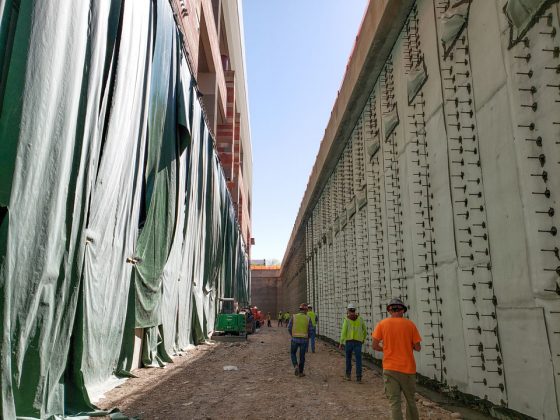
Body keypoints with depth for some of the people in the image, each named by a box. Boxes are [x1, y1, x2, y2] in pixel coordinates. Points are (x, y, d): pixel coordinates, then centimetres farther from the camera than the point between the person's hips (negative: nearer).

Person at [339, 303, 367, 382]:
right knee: (358, 360, 1)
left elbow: (343, 332, -11)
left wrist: (341, 343, -5)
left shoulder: (347, 319, -5)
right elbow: (365, 330, 14)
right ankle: (358, 377, -7)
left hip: (348, 341, -1)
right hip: (358, 342, 1)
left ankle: (348, 375, 20)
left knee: (348, 358, 16)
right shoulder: (360, 318, 4)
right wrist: (363, 339, 31)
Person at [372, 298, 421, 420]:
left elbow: (375, 346, -5)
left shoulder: (382, 324, -3)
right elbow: (417, 347, -2)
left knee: (394, 401, 3)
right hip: (408, 368, 1)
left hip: (390, 368, -1)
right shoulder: (410, 324, -2)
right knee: (410, 400, 18)